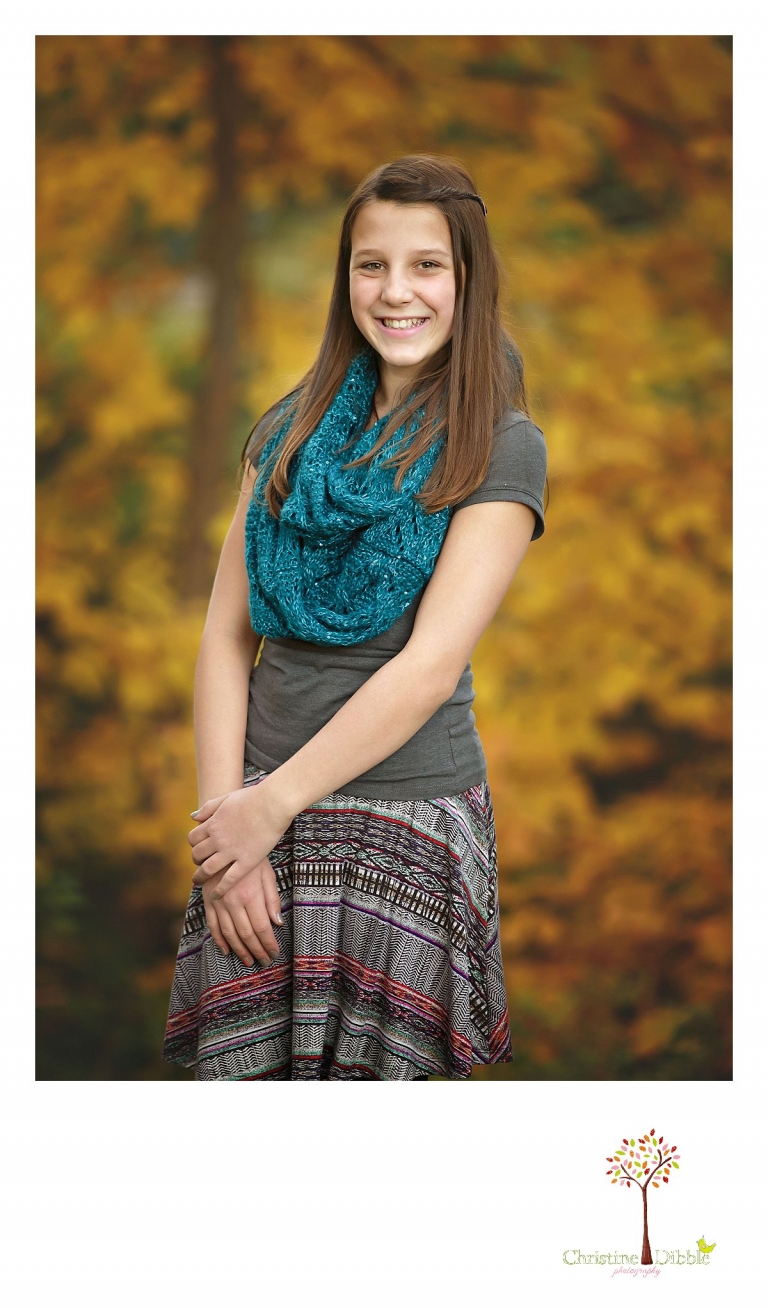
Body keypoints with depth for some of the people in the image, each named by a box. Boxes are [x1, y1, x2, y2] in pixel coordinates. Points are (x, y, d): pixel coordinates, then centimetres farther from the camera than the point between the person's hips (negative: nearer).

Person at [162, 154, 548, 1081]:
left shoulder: (502, 448, -5)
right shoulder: (291, 429, 9)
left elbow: (430, 666, -13)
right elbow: (227, 634, 4)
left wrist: (270, 806, -13)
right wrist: (221, 815, -8)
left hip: (404, 823, -3)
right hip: (259, 814, 3)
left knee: (366, 1066, 1)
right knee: (237, 1072, 1)